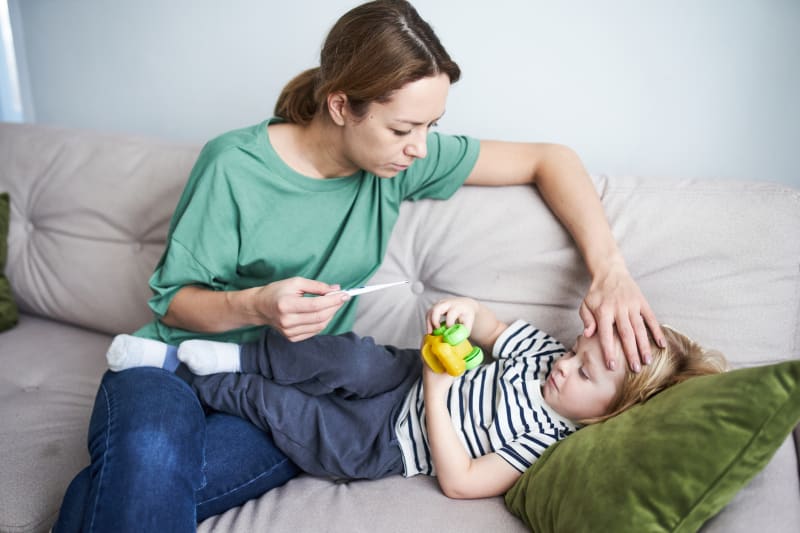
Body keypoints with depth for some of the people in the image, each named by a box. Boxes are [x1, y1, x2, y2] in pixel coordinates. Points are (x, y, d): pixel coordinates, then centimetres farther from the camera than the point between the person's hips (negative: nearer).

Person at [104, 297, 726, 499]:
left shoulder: (548, 441, -20)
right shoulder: (545, 349, -4)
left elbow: (460, 481, -23)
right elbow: (491, 326, 7)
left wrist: (436, 395, -25)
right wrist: (465, 309, -17)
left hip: (382, 445, -4)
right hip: (407, 378, 5)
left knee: (278, 406, -15)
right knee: (355, 358, -29)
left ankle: (185, 375, 7)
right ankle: (235, 356, -13)